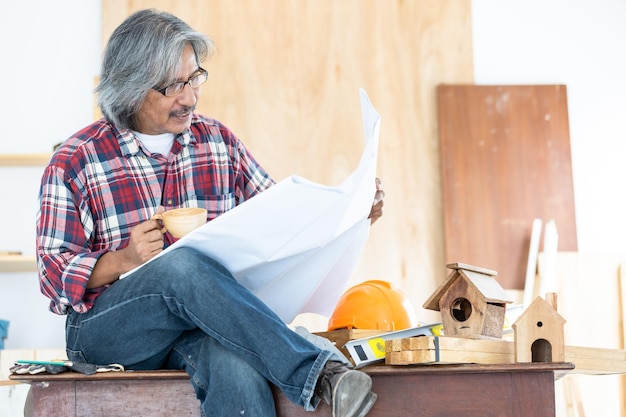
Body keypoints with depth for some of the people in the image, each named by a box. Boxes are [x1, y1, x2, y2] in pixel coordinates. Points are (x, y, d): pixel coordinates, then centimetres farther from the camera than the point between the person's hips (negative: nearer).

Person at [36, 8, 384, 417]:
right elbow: (55, 273, -1)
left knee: (237, 366, -37)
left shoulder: (219, 141, 13)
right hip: (105, 328, -2)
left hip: (207, 320, 2)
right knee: (184, 264, -36)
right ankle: (320, 375, -39)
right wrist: (125, 259, -18)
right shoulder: (74, 162, 1)